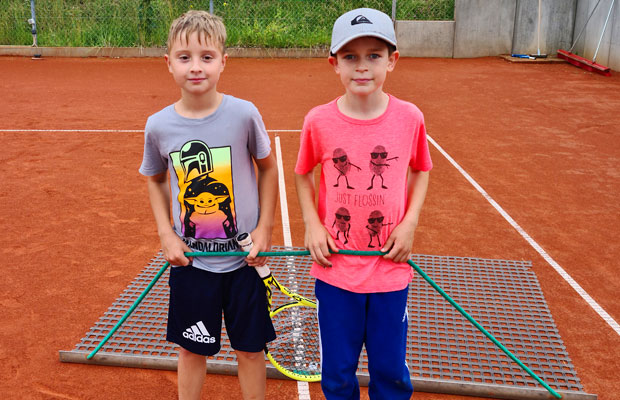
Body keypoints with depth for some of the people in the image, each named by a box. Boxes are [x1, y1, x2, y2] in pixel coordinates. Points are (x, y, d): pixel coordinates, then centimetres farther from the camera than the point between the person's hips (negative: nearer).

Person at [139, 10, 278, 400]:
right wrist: (166, 233, -1)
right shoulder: (158, 125, -7)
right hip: (190, 260, 1)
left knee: (250, 350, 12)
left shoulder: (244, 114, -13)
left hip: (243, 257, -1)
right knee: (192, 350, 16)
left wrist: (265, 228, -4)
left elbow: (268, 167, 1)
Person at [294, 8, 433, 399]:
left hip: (390, 269, 0)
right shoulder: (319, 121, -9)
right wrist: (312, 224, -5)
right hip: (335, 270, 0)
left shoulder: (409, 118, -8)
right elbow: (303, 174, 9)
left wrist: (410, 222, -4)